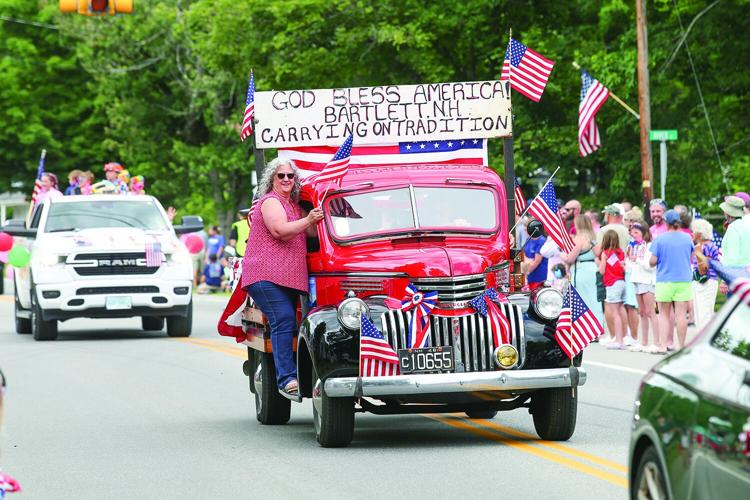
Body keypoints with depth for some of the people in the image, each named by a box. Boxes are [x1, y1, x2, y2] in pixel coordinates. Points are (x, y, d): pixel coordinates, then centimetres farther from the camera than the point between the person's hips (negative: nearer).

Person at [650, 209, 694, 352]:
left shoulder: (659, 239, -8)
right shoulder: (687, 238, 2)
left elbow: (653, 261, -9)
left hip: (664, 282, -2)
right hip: (684, 280, 2)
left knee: (664, 314, 7)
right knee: (681, 314, 3)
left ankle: (663, 346, -1)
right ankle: (681, 346, 4)